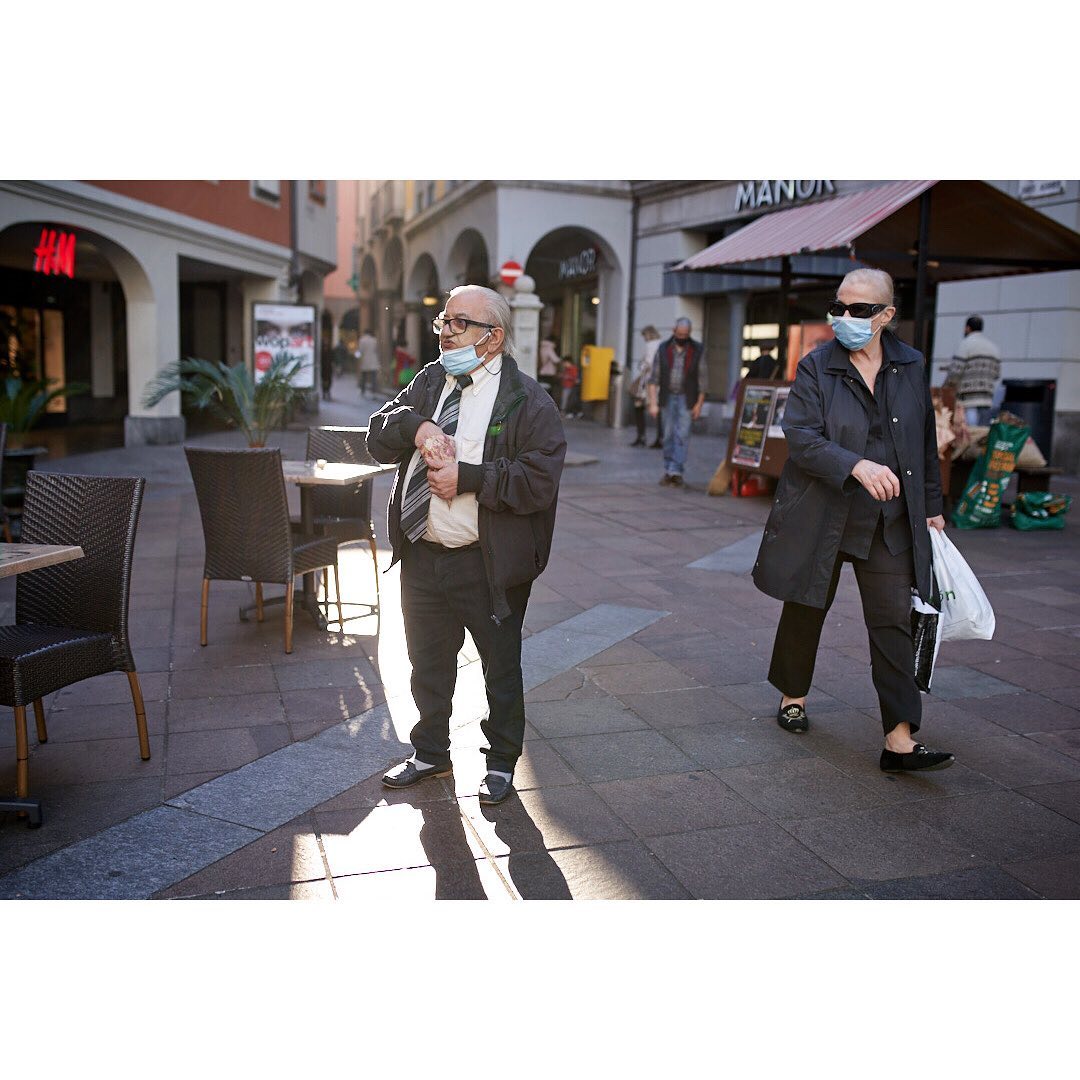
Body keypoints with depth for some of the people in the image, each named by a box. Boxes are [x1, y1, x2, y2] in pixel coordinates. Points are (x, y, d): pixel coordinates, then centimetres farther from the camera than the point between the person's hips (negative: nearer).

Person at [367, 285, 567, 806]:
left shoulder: (527, 400, -10)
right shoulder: (428, 381, 9)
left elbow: (539, 481, -20)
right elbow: (377, 437, 5)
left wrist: (466, 477, -22)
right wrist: (415, 427, -15)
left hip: (487, 565, -5)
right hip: (421, 555, 6)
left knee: (501, 667, 12)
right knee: (427, 662, 21)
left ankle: (502, 760, 33)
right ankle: (430, 752, 41)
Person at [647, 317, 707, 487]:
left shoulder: (697, 351, -2)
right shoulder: (663, 350, 0)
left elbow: (703, 379, 1)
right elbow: (654, 379, 0)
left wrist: (699, 404, -3)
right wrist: (653, 403, -8)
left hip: (686, 399, -2)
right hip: (667, 398, 2)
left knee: (682, 436, -9)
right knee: (669, 436, 7)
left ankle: (676, 471, -11)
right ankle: (668, 470, 15)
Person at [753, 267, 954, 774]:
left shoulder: (910, 366, 5)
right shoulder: (815, 367, -6)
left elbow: (926, 443, 14)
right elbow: (801, 438, -17)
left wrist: (931, 507, 16)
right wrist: (857, 466, -31)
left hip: (889, 524, 2)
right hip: (820, 517, -2)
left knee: (894, 622, -3)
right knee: (805, 610, 13)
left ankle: (899, 740, -1)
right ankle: (793, 696, 36)